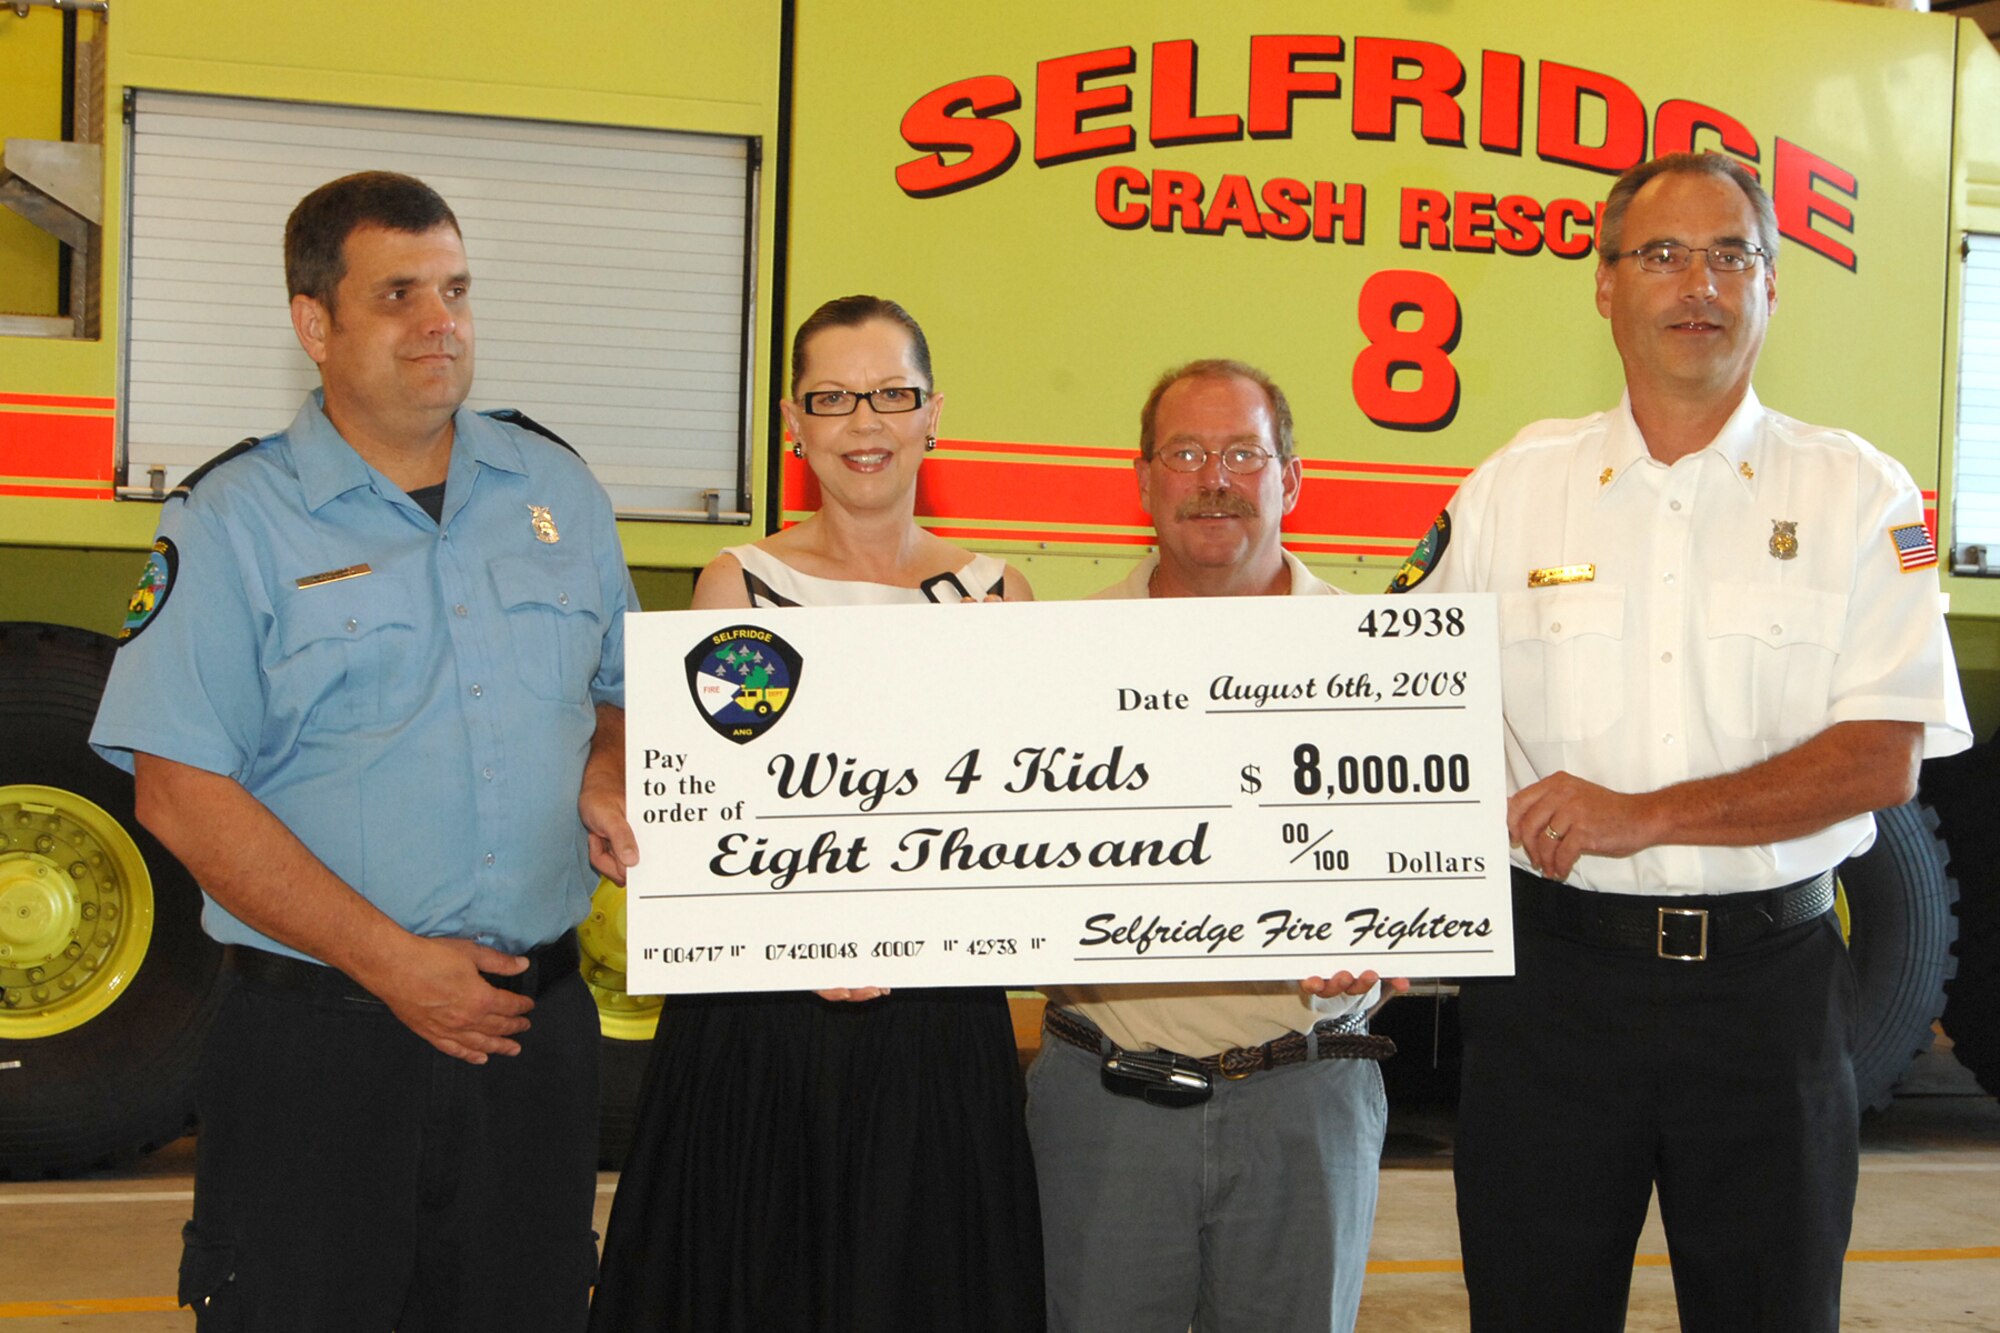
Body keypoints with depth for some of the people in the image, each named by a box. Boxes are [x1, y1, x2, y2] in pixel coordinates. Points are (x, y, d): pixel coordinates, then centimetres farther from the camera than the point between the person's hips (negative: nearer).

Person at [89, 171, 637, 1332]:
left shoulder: (556, 489, 11)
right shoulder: (231, 522, -5)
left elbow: (622, 689, 24)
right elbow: (182, 794, -12)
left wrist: (607, 779, 0)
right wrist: (392, 962, -15)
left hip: (541, 1022, 4)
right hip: (321, 1045, -4)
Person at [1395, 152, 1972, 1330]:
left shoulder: (1858, 495, 0)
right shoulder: (1513, 489, 4)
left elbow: (1883, 759, -9)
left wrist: (1643, 816, -17)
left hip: (1770, 980, -1)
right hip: (1555, 974, 1)